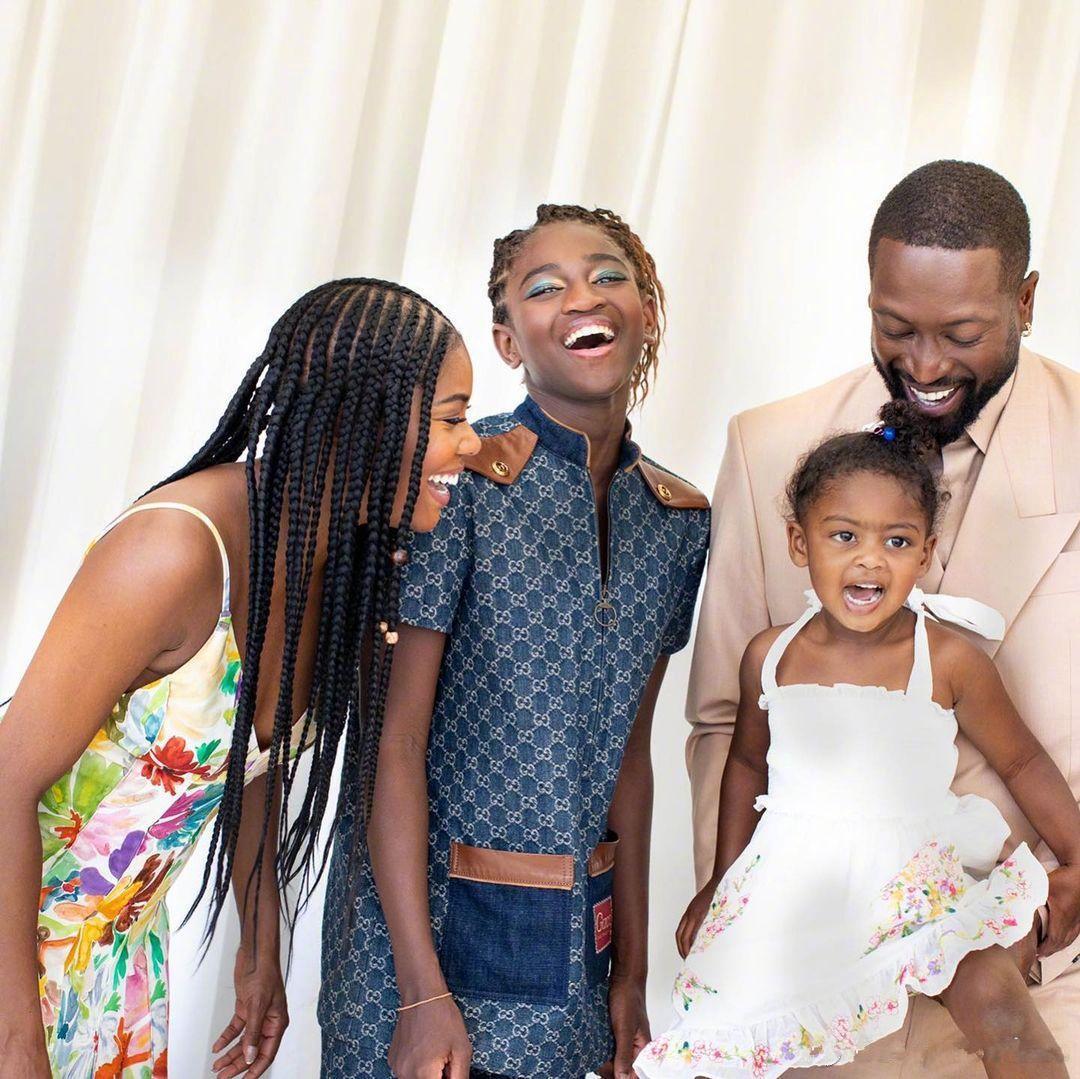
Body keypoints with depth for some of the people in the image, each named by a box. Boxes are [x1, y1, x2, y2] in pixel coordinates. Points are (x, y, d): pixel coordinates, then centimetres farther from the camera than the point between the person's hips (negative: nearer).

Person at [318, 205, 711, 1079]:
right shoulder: (456, 481, -14)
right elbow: (397, 738, -14)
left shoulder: (681, 519, 3)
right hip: (425, 914, -5)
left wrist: (631, 972, 10)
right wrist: (424, 990, -17)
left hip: (577, 934, 5)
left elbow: (629, 753, 9)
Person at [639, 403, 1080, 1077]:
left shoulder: (949, 660, -10)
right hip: (792, 885, 2)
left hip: (919, 882, -2)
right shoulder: (769, 657, -2)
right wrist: (722, 880, 19)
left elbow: (1021, 763, 3)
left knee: (1002, 1011, -19)